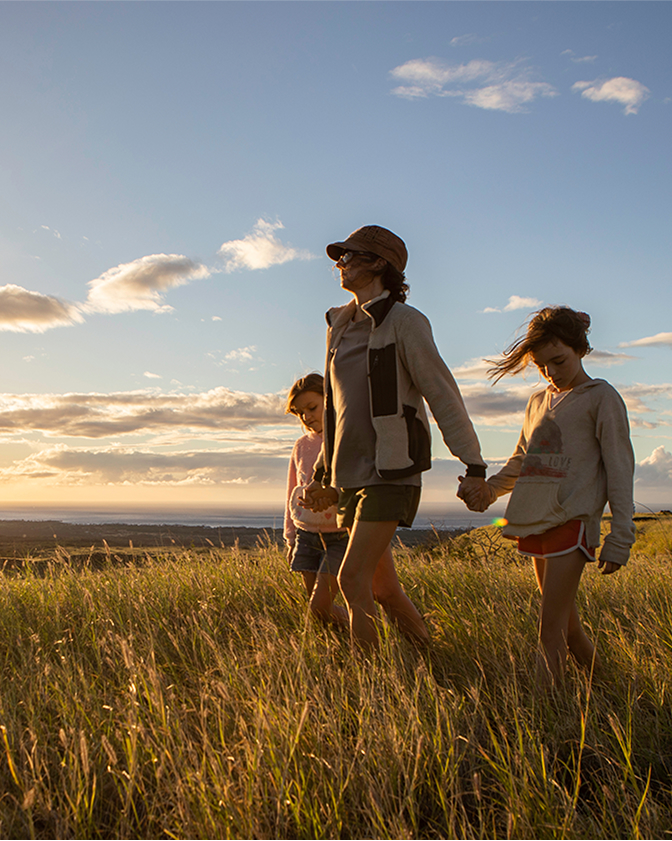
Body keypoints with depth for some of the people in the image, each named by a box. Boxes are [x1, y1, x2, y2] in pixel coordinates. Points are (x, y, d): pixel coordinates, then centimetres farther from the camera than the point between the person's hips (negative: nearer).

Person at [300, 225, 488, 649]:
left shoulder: (404, 321, -8)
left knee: (353, 578, -15)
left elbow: (444, 396, -9)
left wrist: (475, 466, -12)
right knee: (382, 587, 12)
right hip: (351, 475, 7)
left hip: (391, 474, -7)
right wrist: (325, 477, 21)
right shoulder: (341, 328, 14)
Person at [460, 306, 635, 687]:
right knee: (564, 618, 14)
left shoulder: (601, 397, 1)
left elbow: (619, 468, -3)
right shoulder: (538, 402, 19)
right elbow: (521, 460, 25)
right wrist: (489, 489, 6)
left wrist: (620, 537, -7)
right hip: (535, 522, 6)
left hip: (572, 520, -6)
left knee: (551, 627, -10)